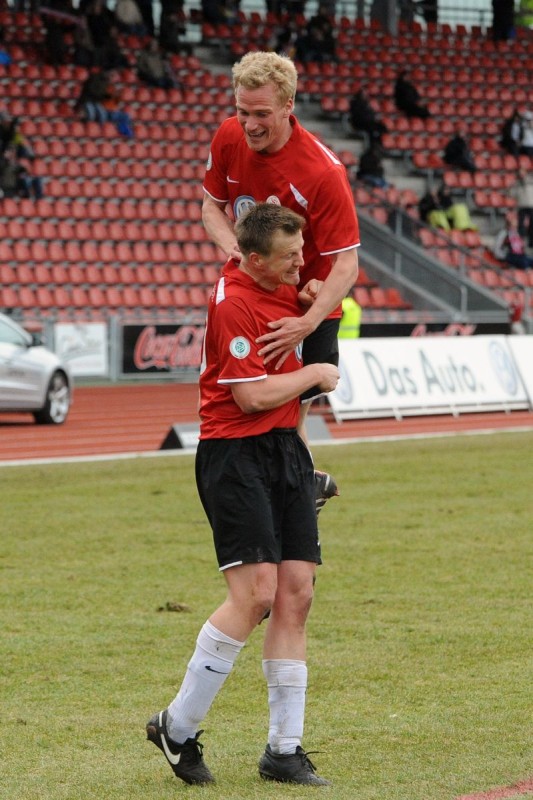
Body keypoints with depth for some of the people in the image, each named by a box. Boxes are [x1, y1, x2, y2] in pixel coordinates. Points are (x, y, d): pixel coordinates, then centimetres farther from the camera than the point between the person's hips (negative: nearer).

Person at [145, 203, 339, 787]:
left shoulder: (282, 287, 10)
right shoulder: (232, 303, -16)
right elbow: (253, 395, -19)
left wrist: (315, 303, 13)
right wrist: (313, 375, -5)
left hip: (285, 449, 8)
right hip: (235, 453, -8)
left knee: (295, 594, 1)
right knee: (255, 592, -17)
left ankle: (284, 750, 4)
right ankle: (178, 727, -5)